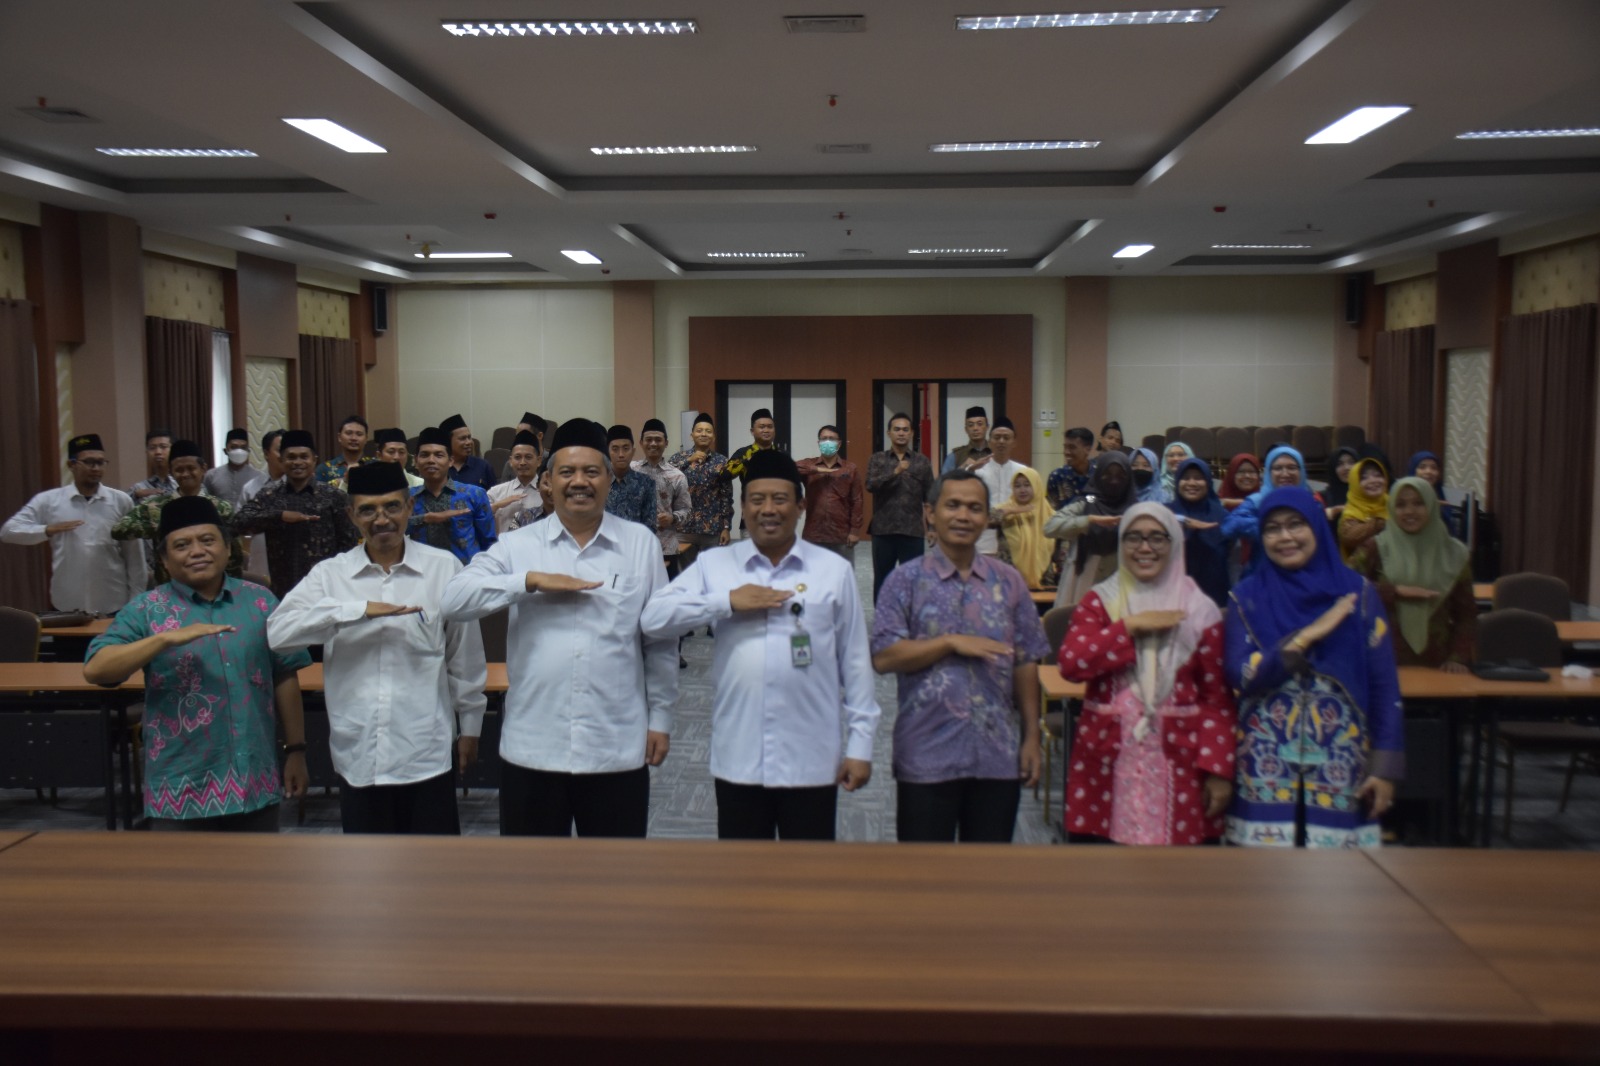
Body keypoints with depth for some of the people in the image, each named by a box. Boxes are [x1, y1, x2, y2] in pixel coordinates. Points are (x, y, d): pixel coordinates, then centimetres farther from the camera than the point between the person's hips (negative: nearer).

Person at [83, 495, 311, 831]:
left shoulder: (260, 601, 5)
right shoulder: (147, 609, -3)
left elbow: (284, 678, 8)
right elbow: (95, 670, -15)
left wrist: (296, 750, 7)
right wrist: (168, 638, -26)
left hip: (255, 781, 2)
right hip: (181, 788, -2)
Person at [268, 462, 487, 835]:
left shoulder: (444, 569, -1)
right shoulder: (330, 574, 2)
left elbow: (465, 656, 5)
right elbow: (278, 632, -13)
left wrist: (470, 726, 9)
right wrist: (359, 609, -22)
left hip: (426, 752, -1)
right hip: (357, 754, 2)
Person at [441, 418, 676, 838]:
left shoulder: (641, 543, 2)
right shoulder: (518, 545, 2)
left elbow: (661, 639, 5)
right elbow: (454, 600, -10)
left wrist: (660, 718, 4)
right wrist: (531, 580, -17)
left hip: (617, 748, 0)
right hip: (533, 747, 1)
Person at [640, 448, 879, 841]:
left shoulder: (834, 570, 1)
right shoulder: (713, 564, 3)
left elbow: (855, 661, 3)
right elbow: (653, 619, -7)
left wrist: (860, 742, 1)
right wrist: (728, 601, -15)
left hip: (811, 760, -1)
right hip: (738, 759, 1)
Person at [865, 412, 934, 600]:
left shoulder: (922, 461, 7)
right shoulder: (877, 459, 6)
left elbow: (930, 497, 6)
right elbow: (870, 485, -11)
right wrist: (895, 472, -24)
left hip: (913, 532, 0)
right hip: (883, 530, 0)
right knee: (882, 579, 9)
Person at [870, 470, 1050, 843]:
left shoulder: (1008, 582, 7)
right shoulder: (906, 580, -2)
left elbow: (1025, 664, 8)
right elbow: (883, 657, -11)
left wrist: (1031, 738, 4)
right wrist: (952, 642, -16)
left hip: (998, 756, 3)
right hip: (927, 756, -3)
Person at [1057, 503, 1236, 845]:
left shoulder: (1199, 610, 5)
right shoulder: (1099, 601, 7)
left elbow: (1218, 698, 1)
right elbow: (1071, 664, -10)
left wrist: (1219, 770, -6)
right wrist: (1131, 626, -14)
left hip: (1177, 763, 0)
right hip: (1107, 762, 1)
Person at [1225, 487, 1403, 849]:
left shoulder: (1357, 592, 2)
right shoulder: (1247, 597, 3)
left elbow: (1384, 686, 2)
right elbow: (1241, 677, -8)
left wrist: (1386, 766, -3)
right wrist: (1305, 637, -17)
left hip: (1341, 763, 0)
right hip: (1266, 768, 0)